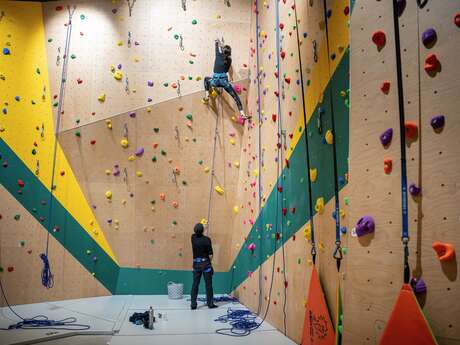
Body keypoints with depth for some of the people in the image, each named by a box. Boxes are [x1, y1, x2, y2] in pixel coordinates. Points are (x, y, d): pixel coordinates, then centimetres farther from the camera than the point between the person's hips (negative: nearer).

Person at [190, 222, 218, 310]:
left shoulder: (193, 237, -3)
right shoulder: (207, 239, -14)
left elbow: (197, 233, 24)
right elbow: (210, 254, -12)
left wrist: (201, 228, 36)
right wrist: (209, 262, 6)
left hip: (196, 264, 4)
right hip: (205, 264, -4)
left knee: (195, 284, 8)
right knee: (208, 284, 6)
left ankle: (193, 304, 9)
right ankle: (210, 303, 13)